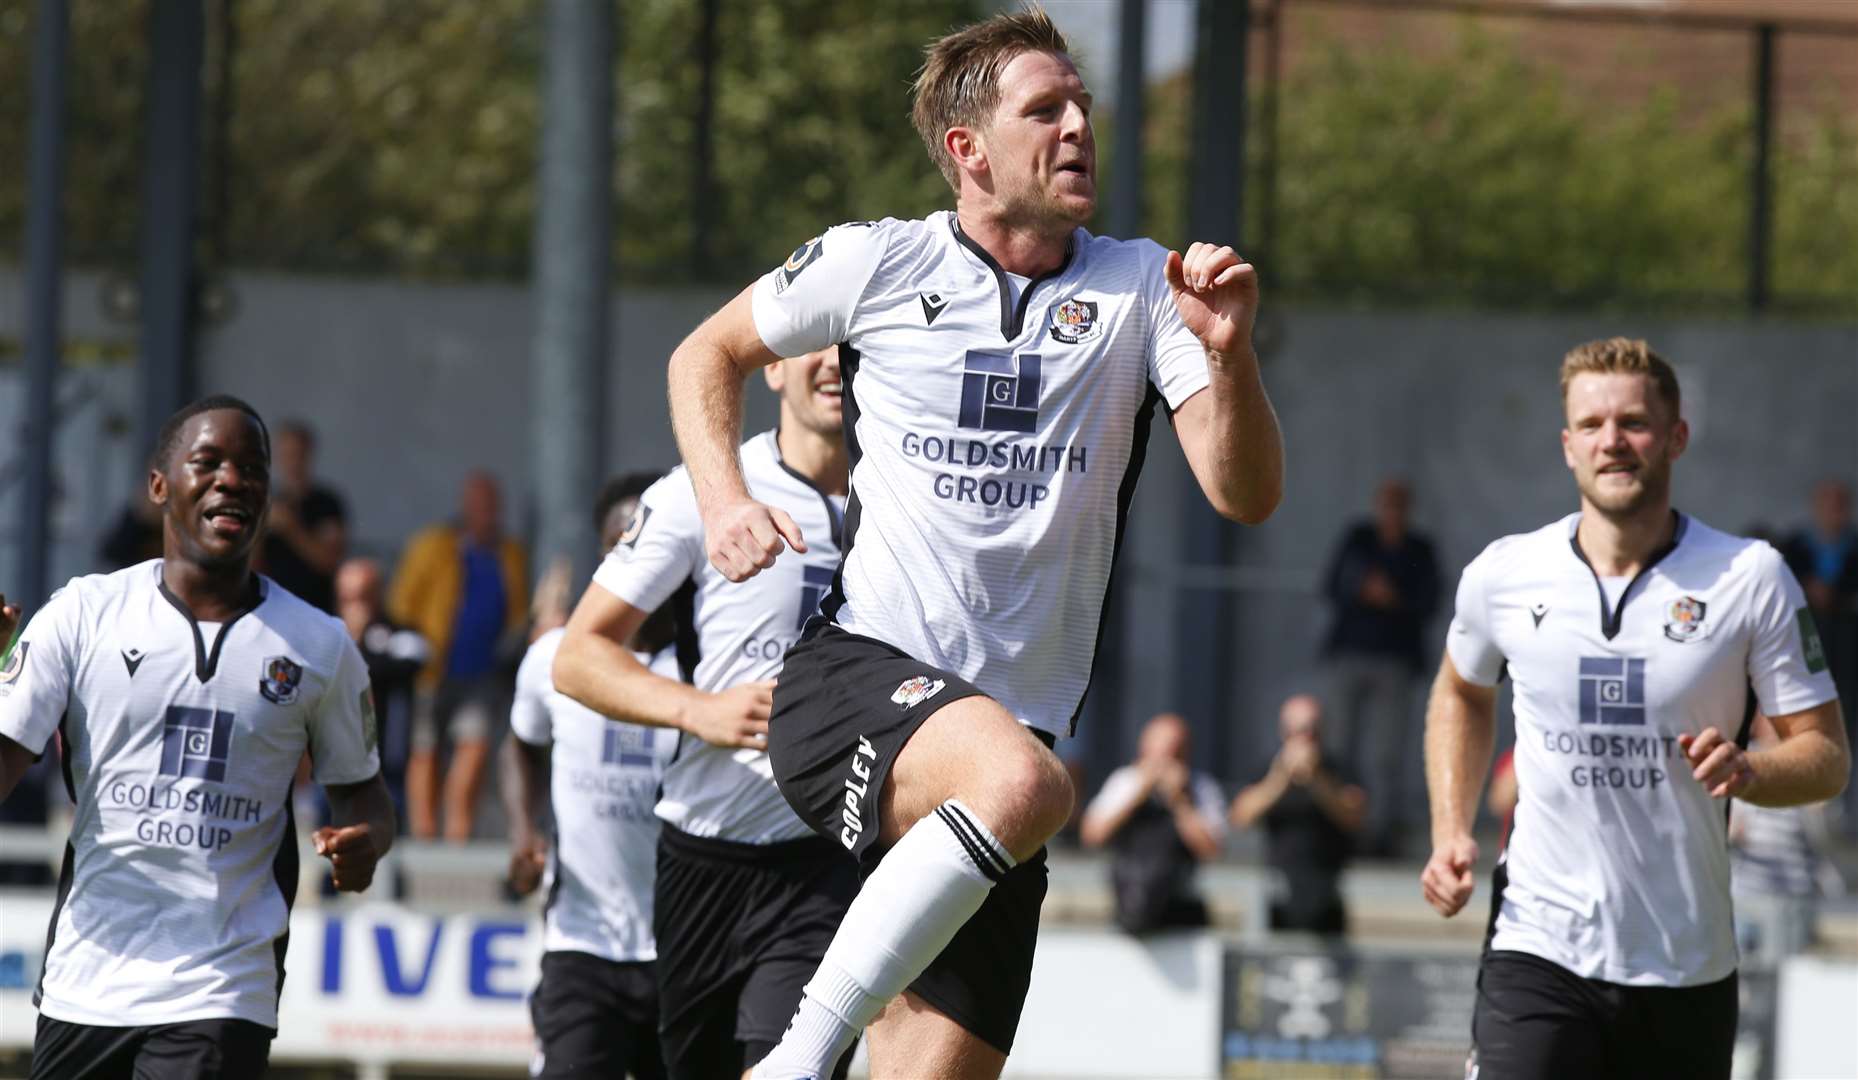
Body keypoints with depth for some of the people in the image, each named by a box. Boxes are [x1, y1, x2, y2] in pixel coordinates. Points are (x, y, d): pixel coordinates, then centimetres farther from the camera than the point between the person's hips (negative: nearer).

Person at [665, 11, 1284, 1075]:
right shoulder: (876, 264, 3)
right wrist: (726, 501, 3)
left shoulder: (1139, 287, 7)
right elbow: (708, 355, 20)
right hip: (856, 674, -4)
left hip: (1014, 711, 4)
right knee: (1022, 779, -37)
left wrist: (1229, 353, -18)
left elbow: (1247, 495, 0)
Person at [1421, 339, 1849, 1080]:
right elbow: (1462, 693, 23)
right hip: (1538, 958, 0)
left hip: (1688, 968, 1)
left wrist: (1750, 772, -23)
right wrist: (1450, 833, 10)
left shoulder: (1751, 579, -4)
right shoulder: (1502, 575, 1)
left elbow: (1826, 754, -1)